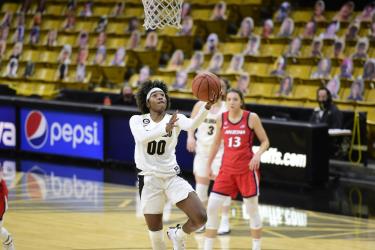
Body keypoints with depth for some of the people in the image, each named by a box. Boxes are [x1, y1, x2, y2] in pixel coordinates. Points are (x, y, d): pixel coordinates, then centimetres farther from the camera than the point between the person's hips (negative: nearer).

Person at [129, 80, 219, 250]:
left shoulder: (175, 119, -1)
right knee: (155, 234, 5)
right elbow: (141, 137, -25)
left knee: (200, 218, -14)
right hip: (149, 180, -1)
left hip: (173, 177, 1)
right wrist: (165, 128, -42)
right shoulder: (137, 120, -2)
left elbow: (192, 124, -24)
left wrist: (208, 106, -43)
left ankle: (178, 235, 18)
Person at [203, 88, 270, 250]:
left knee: (252, 210, 6)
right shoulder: (221, 119, 2)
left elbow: (265, 141, -2)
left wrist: (258, 155, -20)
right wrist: (209, 164, 16)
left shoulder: (252, 118, -8)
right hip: (227, 168, 3)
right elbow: (216, 143, 16)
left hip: (247, 169, -3)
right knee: (211, 207, -4)